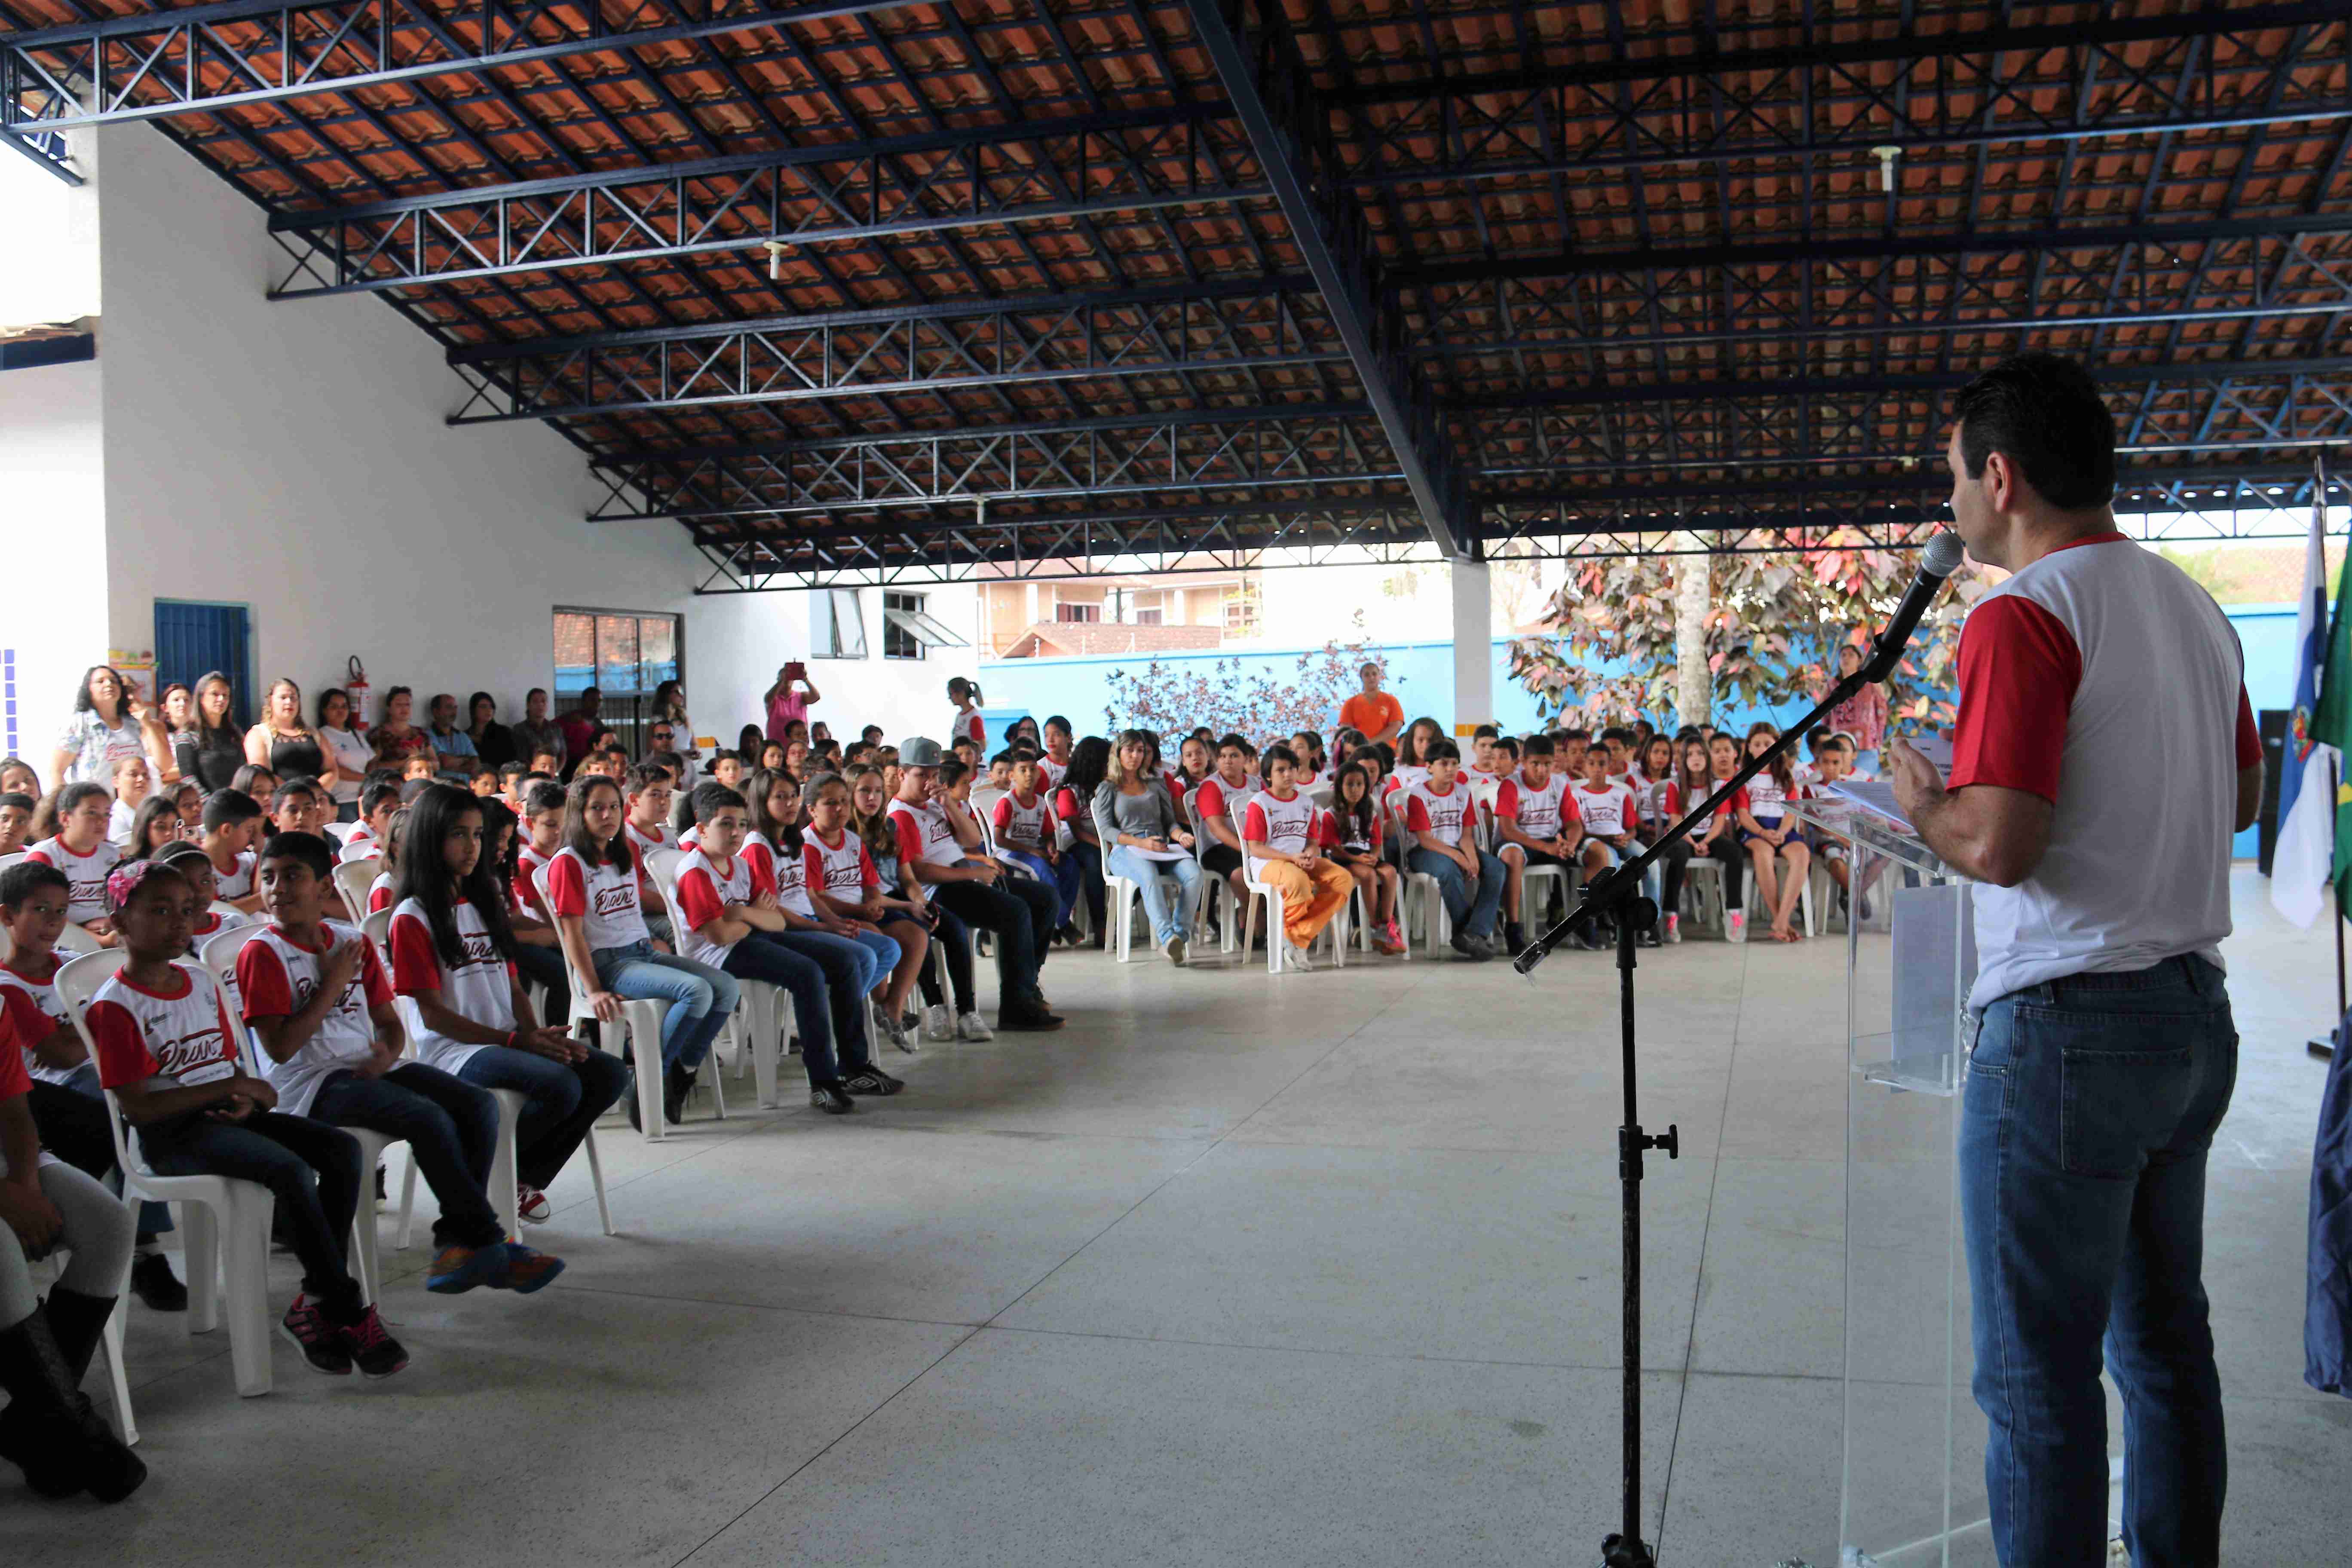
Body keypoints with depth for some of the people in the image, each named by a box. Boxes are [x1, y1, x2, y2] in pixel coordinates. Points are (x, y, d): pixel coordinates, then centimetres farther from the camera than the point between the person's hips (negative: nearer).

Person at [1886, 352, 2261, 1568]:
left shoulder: (2023, 617, -16)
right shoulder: (2193, 608, 11)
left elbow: (1998, 846, -23)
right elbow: (2242, 799, 22)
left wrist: (1924, 805, -4)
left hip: (2067, 1025, -9)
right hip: (2193, 1012, 9)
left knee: (2040, 1375, 1)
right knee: (2165, 1340, 20)